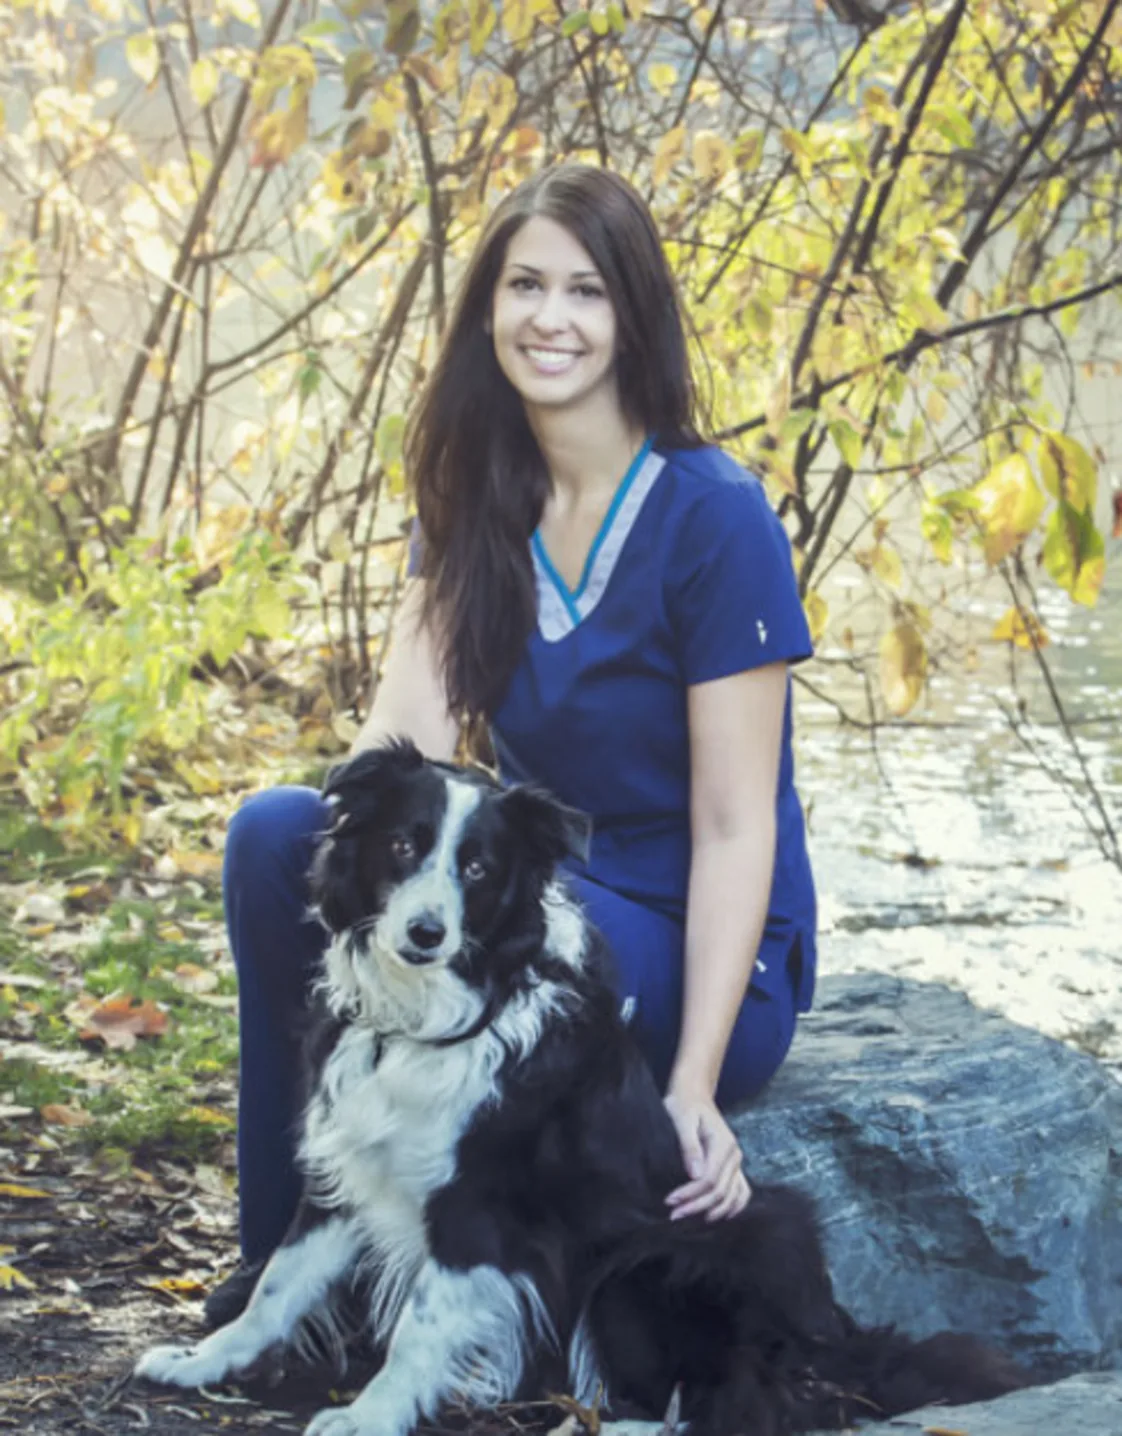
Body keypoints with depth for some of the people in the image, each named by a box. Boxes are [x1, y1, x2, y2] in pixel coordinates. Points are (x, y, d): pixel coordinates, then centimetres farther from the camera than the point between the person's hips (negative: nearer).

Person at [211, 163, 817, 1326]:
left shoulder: (712, 516, -16)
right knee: (274, 833, -15)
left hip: (700, 965, -6)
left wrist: (694, 1087, -24)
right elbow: (410, 723, -5)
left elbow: (734, 826, -17)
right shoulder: (476, 504, 4)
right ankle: (290, 1252, -5)